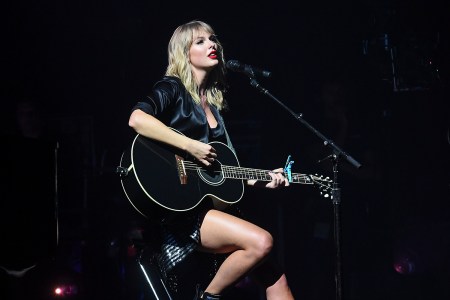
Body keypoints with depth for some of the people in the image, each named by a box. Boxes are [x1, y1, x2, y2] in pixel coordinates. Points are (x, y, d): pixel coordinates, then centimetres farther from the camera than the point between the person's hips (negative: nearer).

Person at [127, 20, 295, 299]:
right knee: (261, 241, -26)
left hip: (214, 205, 8)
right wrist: (190, 146, -24)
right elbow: (137, 119, -23)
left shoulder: (213, 103, 19)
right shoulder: (173, 88, -2)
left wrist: (263, 180, 10)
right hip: (178, 208, -8)